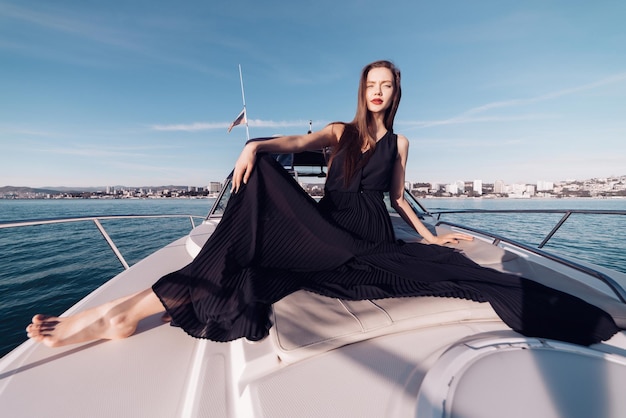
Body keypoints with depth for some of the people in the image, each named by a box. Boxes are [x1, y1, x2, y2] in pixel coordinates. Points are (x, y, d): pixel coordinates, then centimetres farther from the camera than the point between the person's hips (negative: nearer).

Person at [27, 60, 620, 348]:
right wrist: (254, 144, -23)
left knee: (454, 266, -24)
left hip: (375, 242, 3)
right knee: (262, 176, -28)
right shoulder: (339, 131, 14)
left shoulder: (399, 142, 19)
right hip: (326, 232, -2)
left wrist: (426, 233, 19)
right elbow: (294, 141, -4)